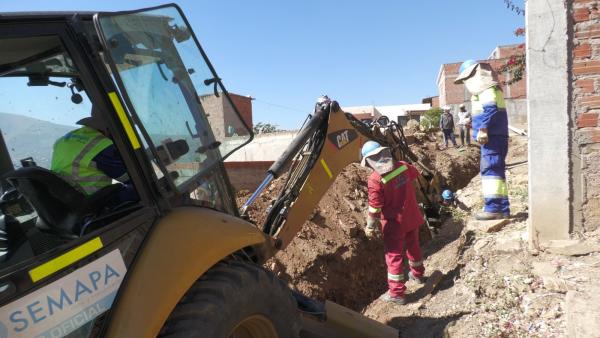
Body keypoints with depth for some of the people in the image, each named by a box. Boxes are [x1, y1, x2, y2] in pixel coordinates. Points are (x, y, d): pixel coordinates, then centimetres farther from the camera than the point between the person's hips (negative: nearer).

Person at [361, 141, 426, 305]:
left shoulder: (375, 179, -24)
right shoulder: (403, 166, -7)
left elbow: (374, 207, -20)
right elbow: (415, 175, 16)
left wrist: (370, 227, -7)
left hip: (394, 224, -6)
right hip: (412, 217, 6)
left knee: (394, 256, 6)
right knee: (413, 246, 26)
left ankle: (396, 293, 13)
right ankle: (418, 274, 48)